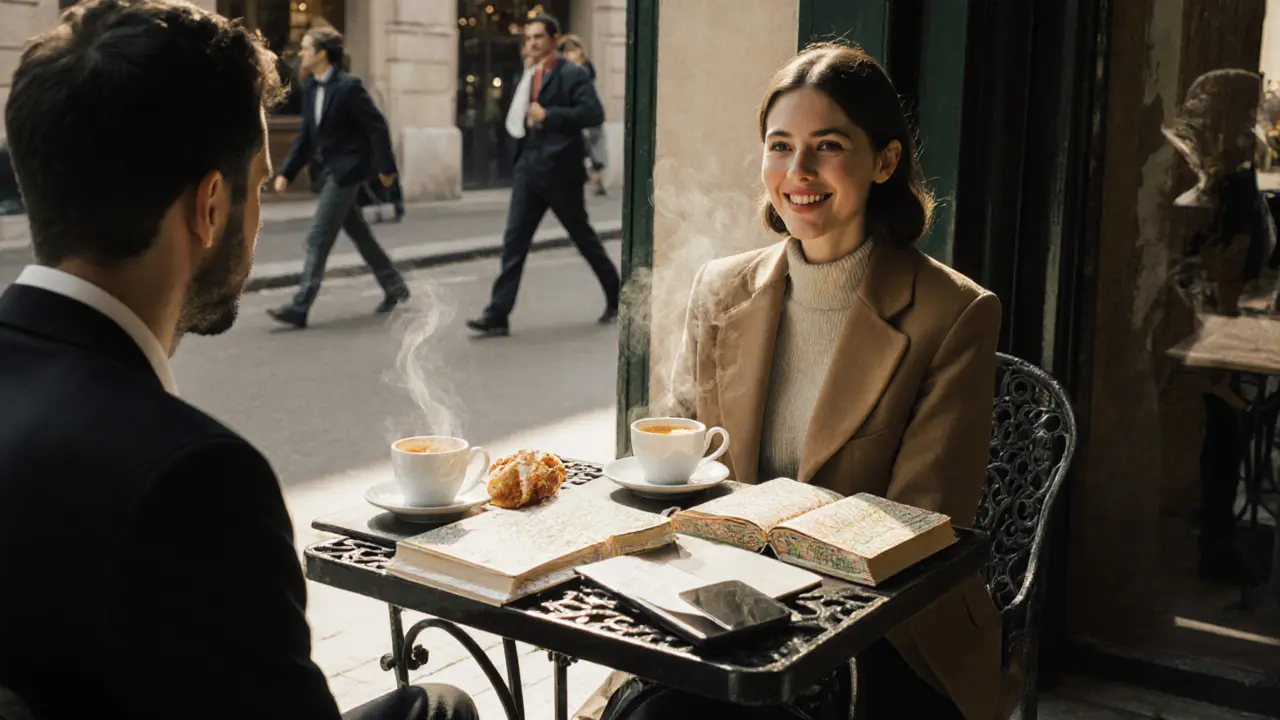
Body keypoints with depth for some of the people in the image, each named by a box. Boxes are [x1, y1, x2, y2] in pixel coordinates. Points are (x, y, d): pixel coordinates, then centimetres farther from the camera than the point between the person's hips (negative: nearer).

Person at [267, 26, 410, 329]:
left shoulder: (348, 86, -16)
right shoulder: (310, 88, 7)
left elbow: (376, 126, -13)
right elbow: (306, 135, 11)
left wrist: (385, 167, -11)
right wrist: (286, 173, 5)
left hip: (345, 170, -8)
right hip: (326, 170, 8)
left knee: (318, 238, -11)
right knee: (359, 234, 17)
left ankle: (299, 307, -11)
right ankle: (394, 287, 31)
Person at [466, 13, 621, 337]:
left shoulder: (572, 74, -7)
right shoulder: (528, 76, 15)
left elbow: (593, 113, -19)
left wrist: (548, 115, -20)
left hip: (560, 170, -6)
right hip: (528, 168, 6)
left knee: (583, 238, 8)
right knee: (514, 240, -3)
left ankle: (617, 297, 28)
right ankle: (498, 315, -6)